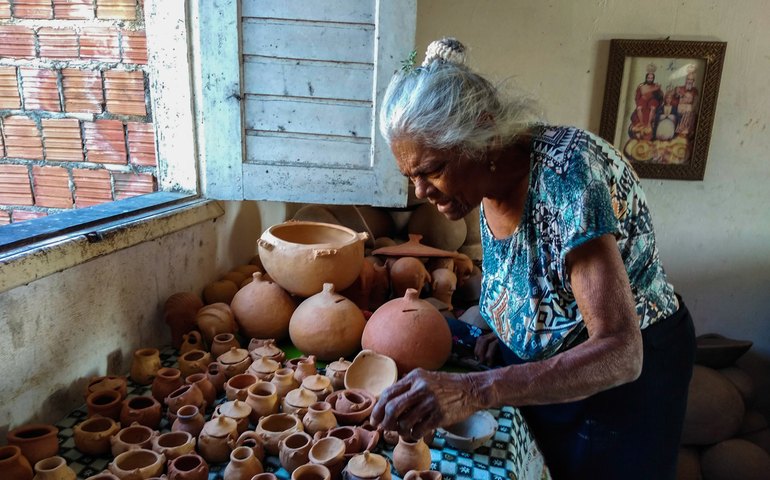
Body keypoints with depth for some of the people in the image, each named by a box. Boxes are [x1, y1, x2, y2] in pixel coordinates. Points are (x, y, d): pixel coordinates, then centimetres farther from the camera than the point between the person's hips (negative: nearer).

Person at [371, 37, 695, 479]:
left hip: (628, 370, -6)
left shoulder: (568, 171, -33)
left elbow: (619, 352, -38)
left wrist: (473, 391, -50)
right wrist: (505, 331, -9)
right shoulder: (488, 176, -10)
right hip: (543, 368, 7)